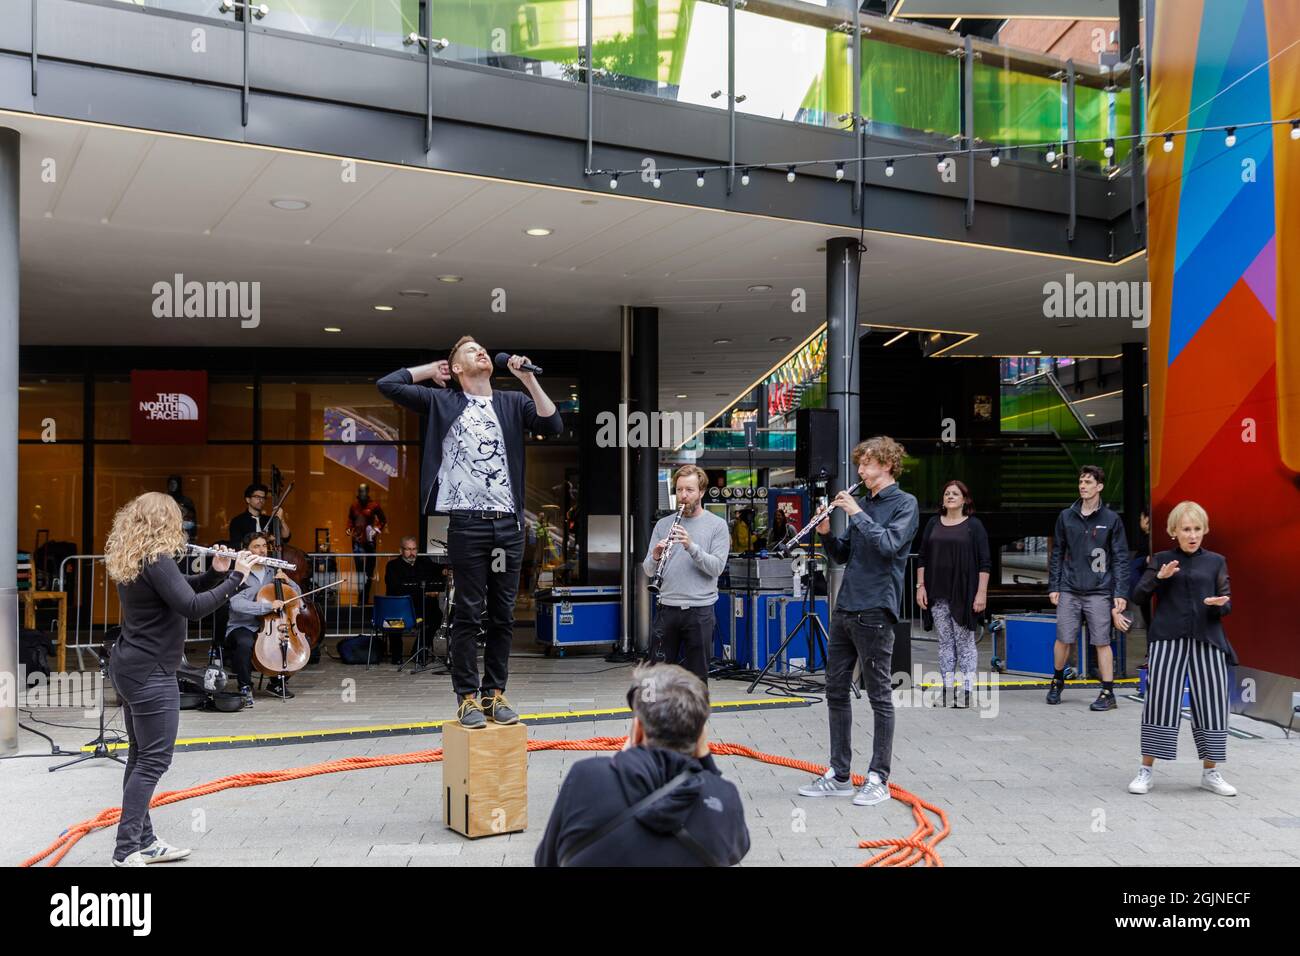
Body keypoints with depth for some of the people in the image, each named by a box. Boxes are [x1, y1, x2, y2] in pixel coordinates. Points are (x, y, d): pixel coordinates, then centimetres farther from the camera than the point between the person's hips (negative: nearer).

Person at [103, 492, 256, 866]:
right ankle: (126, 851, -7)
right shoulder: (156, 561, -18)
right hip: (151, 673, -10)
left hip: (129, 667, 10)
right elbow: (192, 607, -27)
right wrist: (235, 578, -20)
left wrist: (215, 572, 3)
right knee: (154, 760, -7)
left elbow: (181, 588, 18)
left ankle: (143, 841, 22)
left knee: (140, 756, 15)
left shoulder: (131, 560, 11)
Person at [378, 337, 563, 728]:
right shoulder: (442, 402, 7)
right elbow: (387, 383, 1)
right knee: (468, 615, 1)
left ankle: (495, 693, 17)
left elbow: (553, 425, -1)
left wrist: (528, 379, -4)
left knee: (502, 615, 8)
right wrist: (430, 370, 11)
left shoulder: (513, 402, 13)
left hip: (509, 523, 3)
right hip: (467, 523, -3)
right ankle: (467, 697, 9)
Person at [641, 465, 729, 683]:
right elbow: (648, 570, 4)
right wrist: (655, 556, -18)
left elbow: (717, 567, -10)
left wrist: (692, 546, -22)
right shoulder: (663, 524, 7)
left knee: (697, 675, 6)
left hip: (699, 610, -2)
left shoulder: (717, 525, 0)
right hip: (667, 608, 2)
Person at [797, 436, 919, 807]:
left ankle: (878, 779, 7)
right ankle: (839, 775, 18)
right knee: (835, 691, 10)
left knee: (880, 696, 0)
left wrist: (857, 513, -14)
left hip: (875, 610, -8)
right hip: (845, 607, 8)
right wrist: (826, 534, 1)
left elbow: (889, 545, -19)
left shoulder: (904, 503, -4)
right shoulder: (862, 503, 16)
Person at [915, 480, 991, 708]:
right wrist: (920, 586, 5)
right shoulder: (933, 524, 11)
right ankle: (946, 689, 12)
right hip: (938, 595, 4)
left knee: (965, 642, 0)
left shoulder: (974, 526, 0)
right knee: (945, 642, 7)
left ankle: (967, 690, 4)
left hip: (964, 593, -4)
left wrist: (981, 593, -11)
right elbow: (922, 558, 13)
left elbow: (985, 563, -3)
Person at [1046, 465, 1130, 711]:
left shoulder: (1111, 520, 1)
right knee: (1063, 639, 4)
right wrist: (1053, 587, 5)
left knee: (1102, 642, -1)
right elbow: (1057, 554, 11)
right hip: (1069, 590, 2)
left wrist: (1120, 593, -6)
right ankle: (1057, 682, 25)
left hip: (1099, 592, -2)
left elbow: (1121, 559, 1)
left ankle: (1108, 693, 7)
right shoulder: (1066, 517, 7)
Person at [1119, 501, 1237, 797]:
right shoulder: (1161, 559, 7)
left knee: (1212, 703, 3)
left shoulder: (1216, 562, 10)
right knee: (1160, 702, -4)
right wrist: (1159, 577, -15)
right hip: (1168, 639, -1)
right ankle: (1146, 771, 5)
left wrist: (1220, 604, -16)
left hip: (1207, 640, 2)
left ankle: (1210, 772, 18)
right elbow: (1139, 596, 2)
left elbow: (1227, 604, 7)